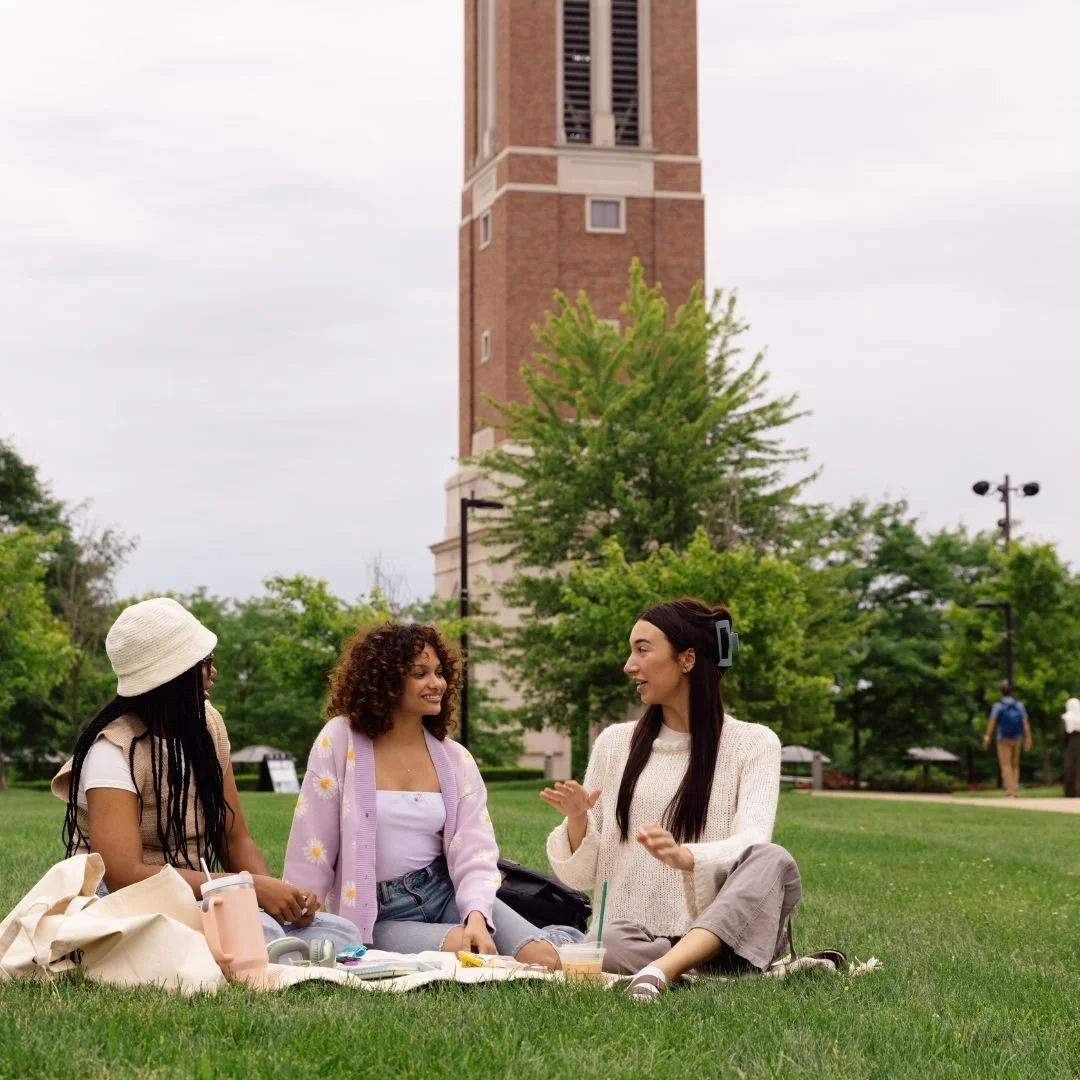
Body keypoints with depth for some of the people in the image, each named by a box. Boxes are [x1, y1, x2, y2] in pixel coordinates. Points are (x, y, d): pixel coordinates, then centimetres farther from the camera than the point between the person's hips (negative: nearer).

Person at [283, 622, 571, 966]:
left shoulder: (455, 758, 5)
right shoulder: (340, 740, -5)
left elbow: (474, 854, -4)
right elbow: (311, 850, -3)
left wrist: (476, 916, -24)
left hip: (447, 894, 4)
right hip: (380, 916, -4)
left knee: (543, 959, -19)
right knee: (464, 954, -33)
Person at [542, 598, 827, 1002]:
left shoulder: (753, 743, 5)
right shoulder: (615, 742, 13)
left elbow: (751, 845, -12)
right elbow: (580, 875, 12)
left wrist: (685, 857, -33)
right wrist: (577, 823, -11)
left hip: (717, 933, -1)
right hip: (633, 936, 1)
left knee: (773, 862, -32)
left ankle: (661, 970, -43)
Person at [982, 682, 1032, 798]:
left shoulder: (998, 706, -7)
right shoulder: (1019, 706, 3)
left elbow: (992, 722, -14)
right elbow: (1025, 723, -3)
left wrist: (987, 738, -14)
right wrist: (1028, 739, -4)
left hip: (1003, 739, -4)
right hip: (1016, 739, 4)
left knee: (1006, 765, -4)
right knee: (1015, 765, 14)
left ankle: (1010, 791, -16)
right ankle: (1015, 791, 6)